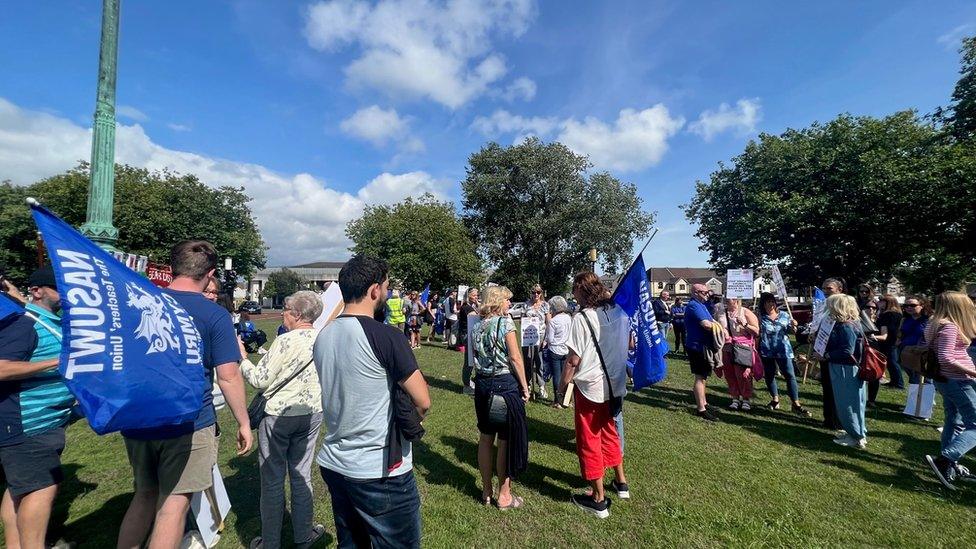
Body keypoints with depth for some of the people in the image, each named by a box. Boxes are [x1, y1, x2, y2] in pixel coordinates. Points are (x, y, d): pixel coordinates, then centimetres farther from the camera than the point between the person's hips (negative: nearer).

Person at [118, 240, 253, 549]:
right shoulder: (214, 315, -15)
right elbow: (228, 377, -16)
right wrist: (243, 423, -5)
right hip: (188, 425, -5)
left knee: (145, 495, 25)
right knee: (174, 502, 10)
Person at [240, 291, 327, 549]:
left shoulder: (286, 341, -21)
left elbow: (260, 380, -13)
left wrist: (243, 358, 2)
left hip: (278, 416, -5)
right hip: (311, 414, 5)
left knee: (272, 479, 13)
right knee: (301, 475, 19)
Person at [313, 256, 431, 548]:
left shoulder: (322, 337, 0)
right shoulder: (386, 336, -22)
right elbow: (422, 402, -18)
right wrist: (408, 422, 3)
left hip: (333, 464, 7)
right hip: (381, 471, -7)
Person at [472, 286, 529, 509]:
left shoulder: (478, 325, 6)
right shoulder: (505, 322, -13)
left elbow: (476, 356, 7)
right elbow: (515, 358, -14)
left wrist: (483, 378, 14)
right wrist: (525, 387, -7)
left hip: (482, 382, 7)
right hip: (505, 383, -6)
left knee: (485, 437, 16)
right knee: (506, 440, 7)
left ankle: (486, 492, 30)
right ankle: (504, 495, 20)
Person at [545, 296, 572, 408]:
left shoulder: (553, 321, -19)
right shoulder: (569, 318, -2)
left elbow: (549, 339, -14)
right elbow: (570, 335, 7)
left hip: (555, 351, -5)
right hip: (566, 350, 5)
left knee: (557, 376, 5)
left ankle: (558, 402, 14)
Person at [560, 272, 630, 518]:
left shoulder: (582, 318, -20)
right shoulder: (619, 311, -1)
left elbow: (573, 360, -19)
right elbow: (630, 344, 12)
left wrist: (563, 386, -7)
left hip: (589, 387, -6)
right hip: (615, 385, 7)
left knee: (589, 440, 11)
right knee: (609, 432, 26)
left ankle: (598, 499, 24)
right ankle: (620, 482, 42)